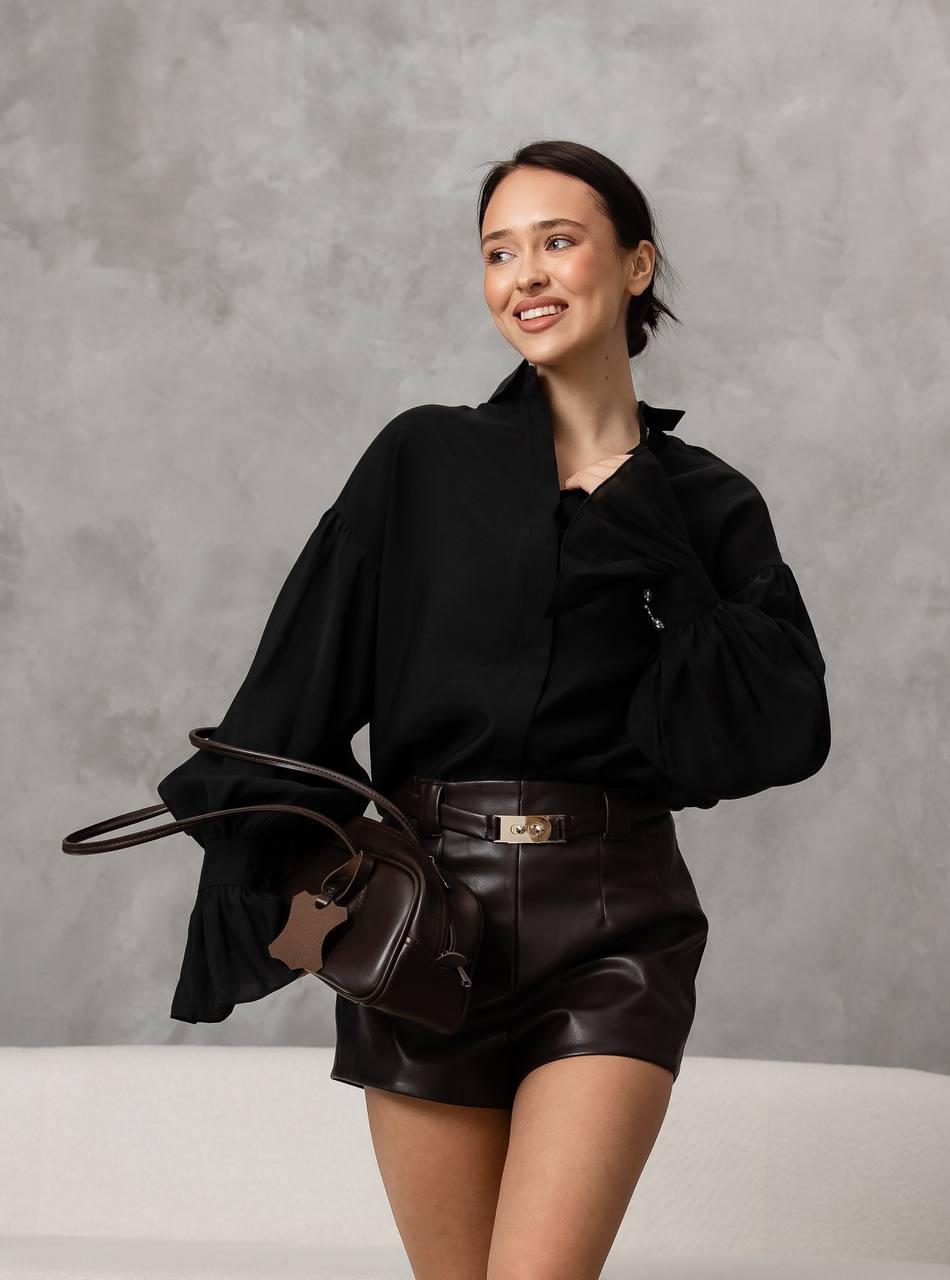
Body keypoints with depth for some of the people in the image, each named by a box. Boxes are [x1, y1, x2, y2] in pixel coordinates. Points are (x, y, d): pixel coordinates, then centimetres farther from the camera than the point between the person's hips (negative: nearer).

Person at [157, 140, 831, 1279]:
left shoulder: (705, 504, 7)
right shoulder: (424, 460, 6)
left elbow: (786, 732, -4)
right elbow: (302, 674, 0)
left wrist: (653, 555, -9)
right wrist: (267, 864, -12)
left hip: (613, 937, -1)